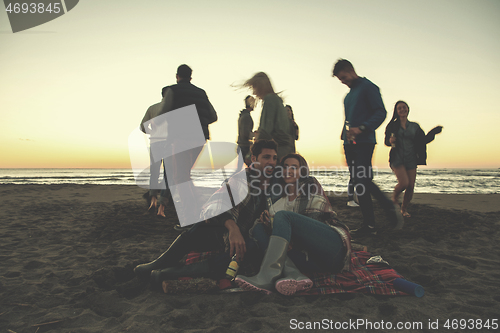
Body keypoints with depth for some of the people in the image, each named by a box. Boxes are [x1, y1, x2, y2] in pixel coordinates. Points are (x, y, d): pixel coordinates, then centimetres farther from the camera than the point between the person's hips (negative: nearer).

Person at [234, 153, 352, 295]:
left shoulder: (311, 185, 10)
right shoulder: (278, 198, 23)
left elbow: (313, 220, -2)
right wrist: (267, 221, -6)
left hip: (333, 246, -5)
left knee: (283, 215, -22)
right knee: (258, 228, -10)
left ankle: (267, 277, -40)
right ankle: (293, 274, -36)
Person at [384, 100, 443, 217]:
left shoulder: (414, 126, 11)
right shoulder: (392, 126, 3)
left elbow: (423, 141, 10)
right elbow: (386, 141, 6)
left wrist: (433, 132, -4)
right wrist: (390, 141, -17)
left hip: (411, 160, 3)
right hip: (397, 158, -3)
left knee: (411, 187, -1)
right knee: (404, 182, -20)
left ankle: (404, 209, 21)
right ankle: (395, 195, 14)